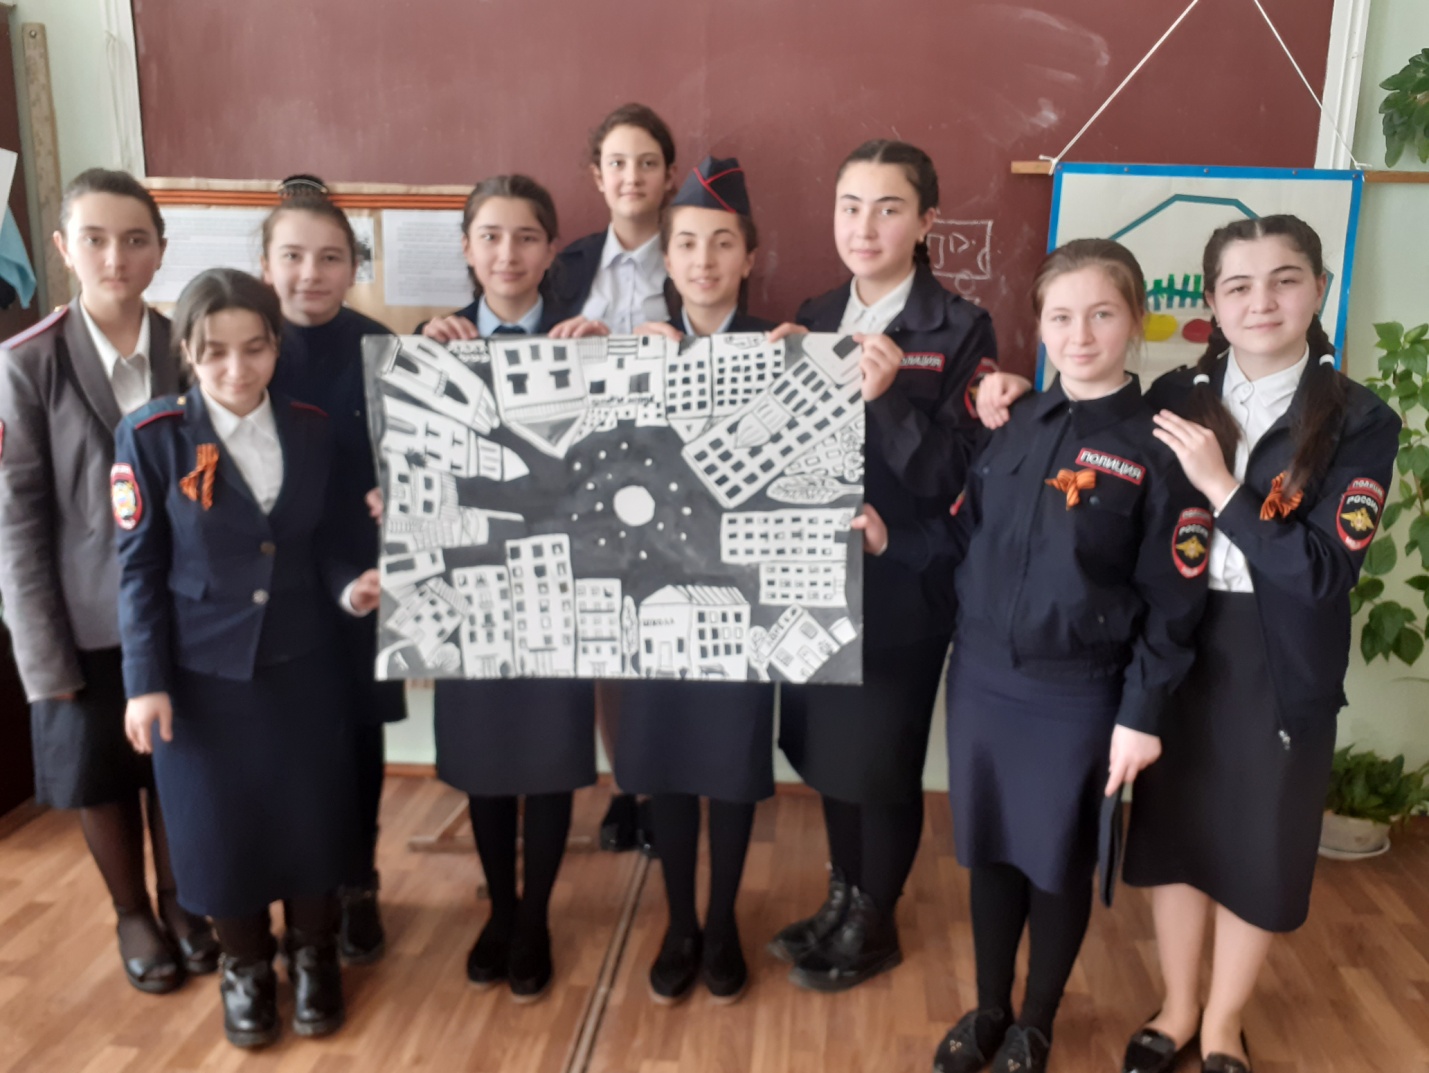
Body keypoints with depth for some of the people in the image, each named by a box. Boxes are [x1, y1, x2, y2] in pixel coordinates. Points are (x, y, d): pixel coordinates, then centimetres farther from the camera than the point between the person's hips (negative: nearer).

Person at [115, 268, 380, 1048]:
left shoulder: (313, 430, -1)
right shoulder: (150, 436, -10)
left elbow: (325, 540, 6)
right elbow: (138, 568, -7)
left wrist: (349, 585, -15)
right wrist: (146, 680, -9)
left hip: (302, 665, 2)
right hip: (202, 672, -2)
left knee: (311, 818, 11)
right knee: (221, 826, 10)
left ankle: (313, 957, 35)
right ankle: (244, 967, 35)